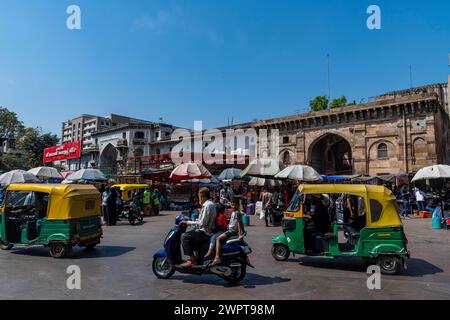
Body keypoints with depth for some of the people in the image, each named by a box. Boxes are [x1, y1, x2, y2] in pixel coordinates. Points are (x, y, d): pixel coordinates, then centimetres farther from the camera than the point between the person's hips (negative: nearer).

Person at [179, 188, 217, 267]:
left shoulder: (207, 205, -18)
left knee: (184, 237, -15)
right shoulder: (211, 204, 13)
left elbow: (202, 223, -23)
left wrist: (188, 222, -15)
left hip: (205, 233, -11)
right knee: (190, 234, 22)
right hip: (209, 230, 11)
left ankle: (192, 259, -11)